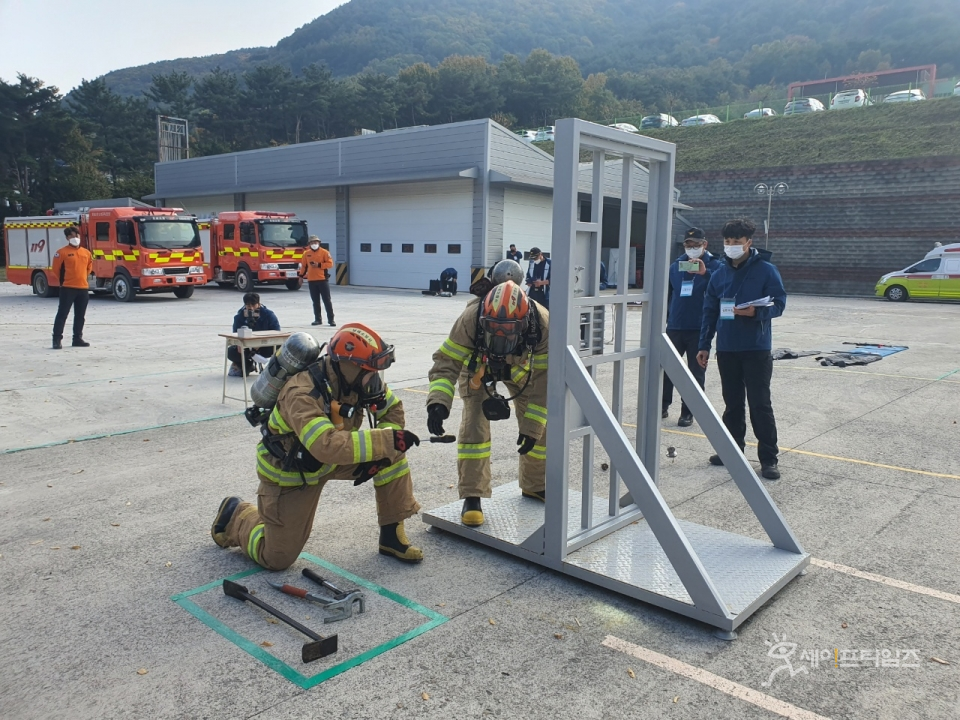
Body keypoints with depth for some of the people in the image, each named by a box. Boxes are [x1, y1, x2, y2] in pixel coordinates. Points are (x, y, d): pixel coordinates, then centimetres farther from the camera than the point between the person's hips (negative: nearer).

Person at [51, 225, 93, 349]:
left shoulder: (86, 253, 10)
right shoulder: (62, 252, -6)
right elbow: (56, 269, -1)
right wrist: (63, 281, 8)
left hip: (83, 288, 5)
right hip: (68, 288, -5)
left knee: (80, 316, 11)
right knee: (62, 314, -5)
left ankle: (77, 338, 21)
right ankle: (57, 339, -2)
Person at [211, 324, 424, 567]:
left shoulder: (361, 380, -18)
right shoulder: (302, 393, -37)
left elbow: (393, 409, -5)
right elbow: (328, 446, -50)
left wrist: (379, 453, -21)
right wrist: (387, 440, -47)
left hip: (330, 459, 6)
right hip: (290, 470, -6)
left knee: (392, 453, -14)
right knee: (277, 558, 1)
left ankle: (392, 536, 0)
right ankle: (236, 515, 29)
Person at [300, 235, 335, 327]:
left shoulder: (324, 252, 0)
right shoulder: (306, 253, 10)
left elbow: (330, 263, -6)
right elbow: (303, 265, 16)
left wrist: (319, 265, -15)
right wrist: (301, 276, 12)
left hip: (323, 280, -3)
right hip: (311, 281, 3)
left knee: (327, 300, -3)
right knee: (315, 301, 8)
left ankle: (331, 320, -1)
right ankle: (317, 319, 15)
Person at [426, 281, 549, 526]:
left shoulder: (543, 325, -38)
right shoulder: (470, 319, -42)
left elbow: (545, 381, -27)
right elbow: (446, 363, -36)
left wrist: (533, 427, -27)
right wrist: (438, 402, -54)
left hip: (523, 368, 2)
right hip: (478, 366, -2)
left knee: (540, 424, 2)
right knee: (474, 425, -16)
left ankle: (534, 485, 25)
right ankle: (472, 496, -5)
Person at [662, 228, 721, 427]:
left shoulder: (714, 265, -2)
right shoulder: (676, 265, 8)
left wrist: (705, 273, -32)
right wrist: (664, 318, 11)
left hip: (699, 329, -3)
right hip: (674, 327, 3)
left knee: (696, 372, 3)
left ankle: (688, 412, 12)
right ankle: (663, 405, 24)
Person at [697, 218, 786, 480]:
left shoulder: (766, 270, -5)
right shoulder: (720, 273, 9)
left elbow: (779, 303, -7)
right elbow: (710, 310, 11)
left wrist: (756, 312, -27)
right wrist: (704, 345, 9)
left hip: (756, 349, -4)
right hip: (726, 349, 5)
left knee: (760, 404, -2)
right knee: (732, 403, 14)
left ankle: (768, 459, 5)